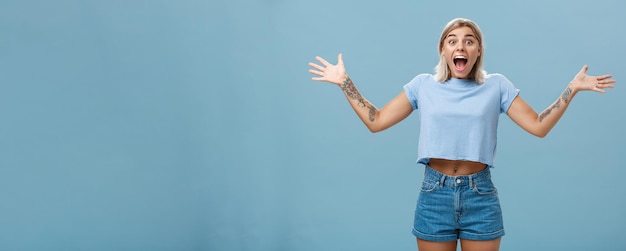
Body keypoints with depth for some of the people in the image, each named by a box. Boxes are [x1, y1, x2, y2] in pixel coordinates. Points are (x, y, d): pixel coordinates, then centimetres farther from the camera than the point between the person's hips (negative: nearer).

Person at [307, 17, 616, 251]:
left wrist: (572, 88, -5)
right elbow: (375, 121, 4)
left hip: (480, 195, 0)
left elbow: (538, 126, 0)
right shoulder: (423, 84, 4)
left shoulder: (496, 85, 4)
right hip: (435, 193, 0)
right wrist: (344, 82, 1)